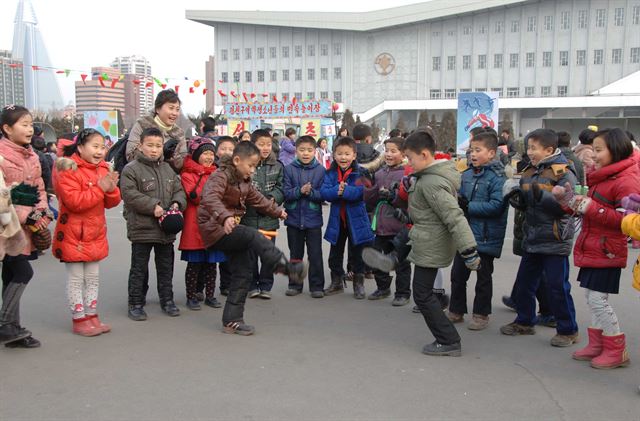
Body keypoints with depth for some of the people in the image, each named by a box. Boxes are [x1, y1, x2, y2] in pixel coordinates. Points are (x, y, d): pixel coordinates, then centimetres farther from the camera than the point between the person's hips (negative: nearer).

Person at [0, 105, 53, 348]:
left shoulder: (31, 156, 12)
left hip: (28, 226, 7)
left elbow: (39, 189, 14)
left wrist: (41, 216, -1)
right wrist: (27, 218, -16)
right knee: (23, 272, -11)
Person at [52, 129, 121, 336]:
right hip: (74, 235, -7)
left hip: (96, 234, 7)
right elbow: (74, 201, -25)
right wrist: (99, 189, -24)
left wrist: (111, 189, -13)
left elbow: (111, 203, 8)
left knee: (93, 278, 16)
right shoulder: (68, 170, -14)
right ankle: (79, 320, 13)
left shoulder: (103, 169, 8)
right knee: (76, 280, 3)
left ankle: (92, 316, 27)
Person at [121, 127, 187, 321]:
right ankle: (136, 303, 16)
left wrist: (177, 203, -6)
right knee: (139, 269, 5)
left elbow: (178, 190, 15)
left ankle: (167, 300, 27)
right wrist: (153, 206, -21)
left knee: (166, 267, 15)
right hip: (141, 228, -5)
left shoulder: (167, 169, 11)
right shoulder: (131, 169, -8)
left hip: (166, 228, 6)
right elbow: (130, 194, -17)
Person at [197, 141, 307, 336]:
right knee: (253, 236, -30)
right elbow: (210, 198, -34)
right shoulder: (221, 176, -14)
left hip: (231, 230, 9)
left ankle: (232, 320, 10)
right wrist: (224, 217, -50)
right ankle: (287, 268, -31)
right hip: (217, 230, -9)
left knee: (243, 274, 4)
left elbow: (257, 198, 29)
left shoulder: (244, 182, 13)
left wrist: (276, 210, 37)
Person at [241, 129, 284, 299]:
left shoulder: (277, 166, 4)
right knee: (250, 253, 8)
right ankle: (252, 285, 22)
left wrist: (272, 198, -15)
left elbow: (281, 189, 3)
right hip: (249, 216, -2)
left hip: (269, 217, 2)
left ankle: (265, 286, 22)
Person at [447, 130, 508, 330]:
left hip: (485, 237, -6)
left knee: (483, 277, 9)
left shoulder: (497, 177, -15)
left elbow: (497, 206, -23)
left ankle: (481, 314, 23)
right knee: (458, 273, 14)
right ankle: (456, 311, 28)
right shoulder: (466, 174, 5)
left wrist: (468, 206, -23)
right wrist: (456, 201, -10)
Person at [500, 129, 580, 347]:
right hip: (532, 238, 8)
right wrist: (518, 199, -1)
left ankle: (568, 331, 14)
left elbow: (565, 205, -21)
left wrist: (541, 195, -31)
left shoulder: (563, 172, -12)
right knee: (524, 282, 14)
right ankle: (524, 322, 31)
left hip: (554, 241, -7)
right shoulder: (529, 172, 11)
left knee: (558, 287, 0)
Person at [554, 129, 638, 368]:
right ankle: (597, 344, 26)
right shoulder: (600, 177, 14)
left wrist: (592, 208, -27)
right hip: (591, 248, 10)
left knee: (597, 299, -6)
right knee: (592, 297, 15)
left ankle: (617, 350, 8)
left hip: (606, 251, -10)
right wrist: (566, 199, 3)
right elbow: (584, 210, 19)